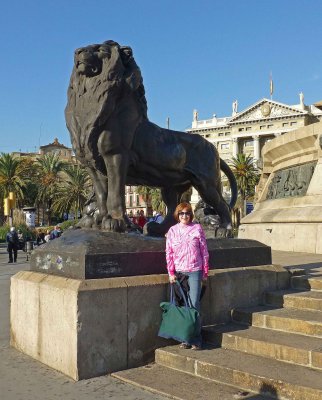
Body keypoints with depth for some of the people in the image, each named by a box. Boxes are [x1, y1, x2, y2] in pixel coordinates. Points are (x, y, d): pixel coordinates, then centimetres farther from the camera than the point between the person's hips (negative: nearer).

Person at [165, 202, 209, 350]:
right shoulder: (172, 231, 5)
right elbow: (169, 253, 5)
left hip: (195, 271, -2)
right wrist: (171, 273, -1)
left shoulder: (197, 228, 0)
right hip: (178, 272, 2)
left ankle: (196, 340, 3)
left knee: (194, 304, -6)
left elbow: (204, 250, 3)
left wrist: (205, 271, 1)